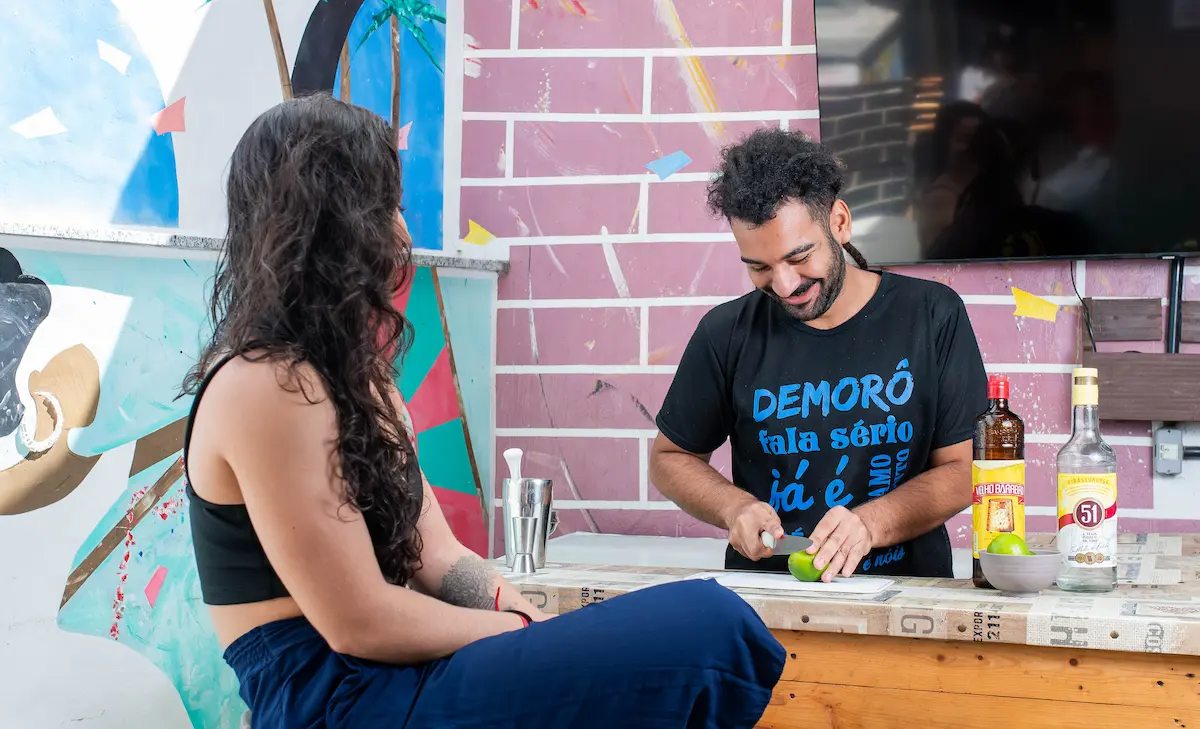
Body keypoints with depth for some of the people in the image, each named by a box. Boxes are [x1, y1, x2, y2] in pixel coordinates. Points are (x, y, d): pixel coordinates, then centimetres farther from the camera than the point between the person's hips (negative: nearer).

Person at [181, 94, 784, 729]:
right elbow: (360, 623, -16)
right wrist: (528, 631, -4)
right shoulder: (266, 386, -14)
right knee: (710, 630, -19)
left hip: (385, 674, 9)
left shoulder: (354, 377, 16)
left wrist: (548, 634, -2)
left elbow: (437, 556, 12)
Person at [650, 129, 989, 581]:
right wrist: (735, 507, -6)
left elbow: (962, 469, 0)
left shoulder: (931, 316, 0)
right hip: (763, 596, 0)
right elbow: (670, 458, 14)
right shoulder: (728, 335, 2)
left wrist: (869, 523, -17)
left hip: (904, 585, 1)